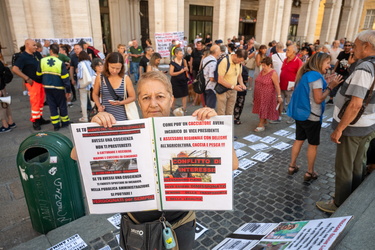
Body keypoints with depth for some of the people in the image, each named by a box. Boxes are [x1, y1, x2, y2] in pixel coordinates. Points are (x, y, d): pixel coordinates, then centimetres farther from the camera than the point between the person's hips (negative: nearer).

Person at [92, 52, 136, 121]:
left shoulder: (126, 79, -4)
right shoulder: (100, 78, -1)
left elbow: (132, 97, 2)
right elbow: (95, 94, 13)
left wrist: (120, 102, -14)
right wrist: (99, 106, -5)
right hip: (104, 116, 1)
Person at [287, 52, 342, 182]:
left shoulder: (306, 74, 8)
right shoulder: (316, 76, -18)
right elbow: (318, 99, -21)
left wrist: (325, 83, 11)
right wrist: (330, 86, -14)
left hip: (300, 113, 8)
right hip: (311, 116, -8)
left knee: (299, 140, 18)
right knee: (313, 144, 7)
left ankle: (292, 166, 27)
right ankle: (310, 173, 18)